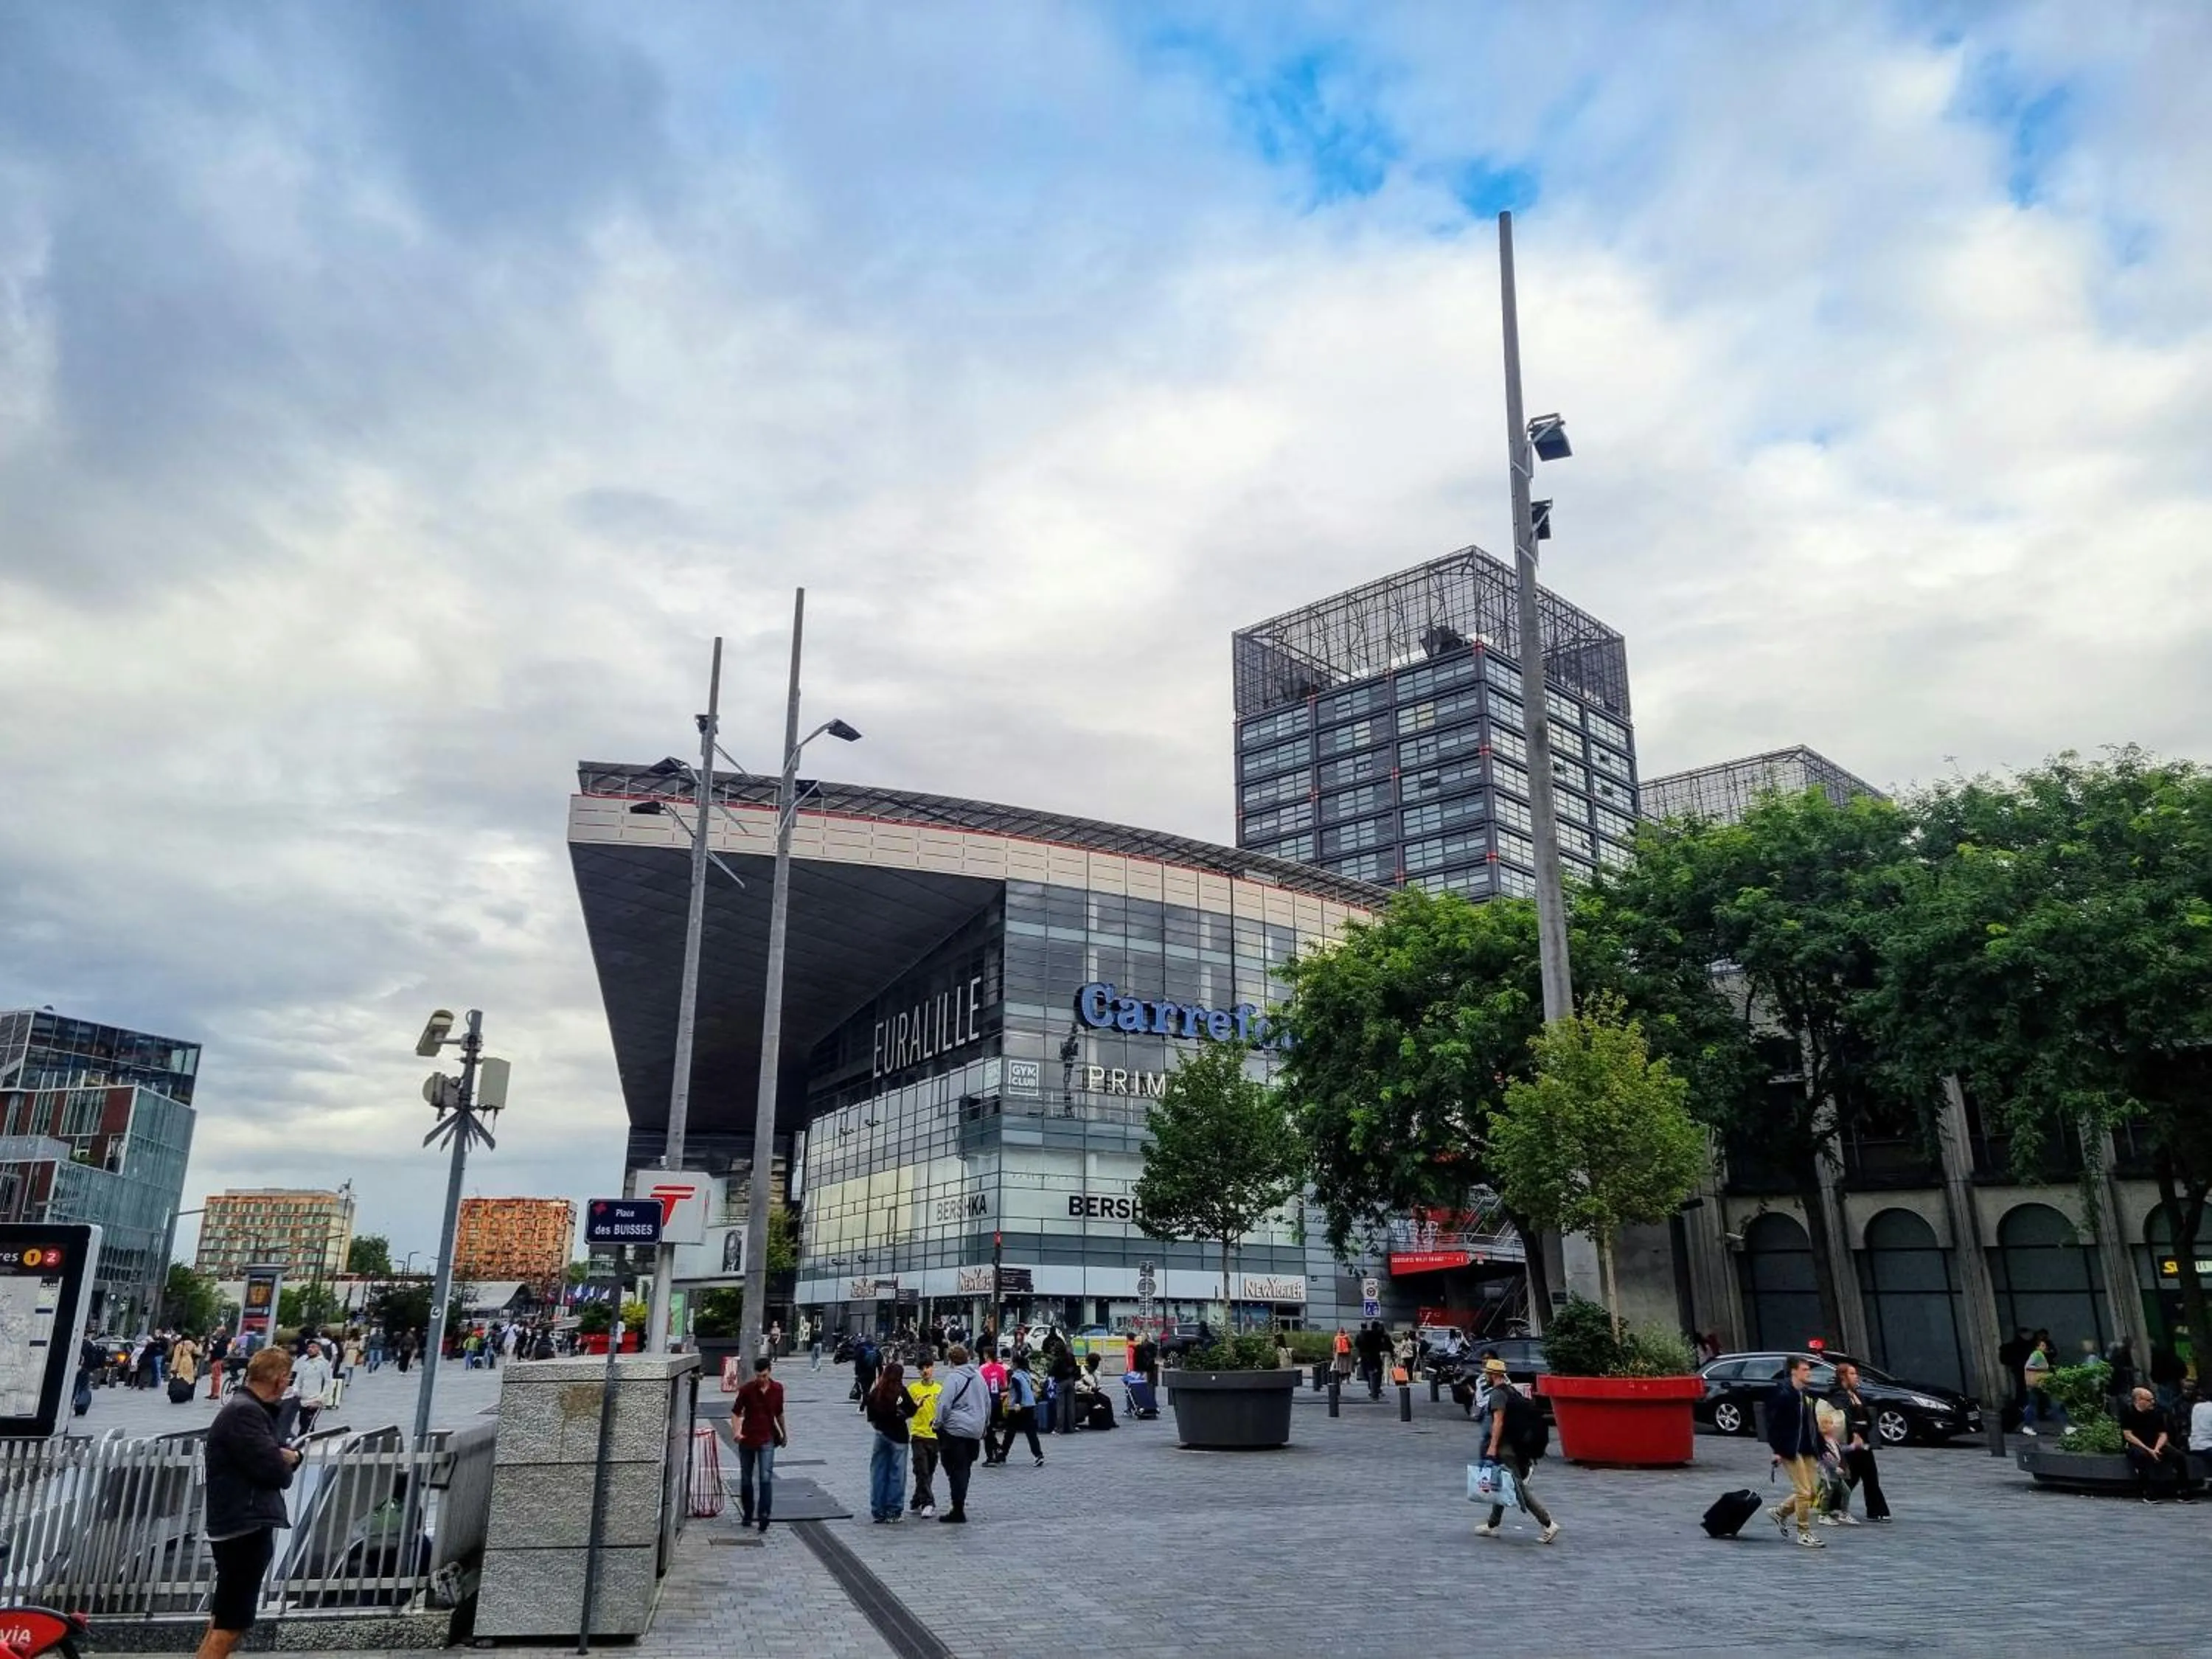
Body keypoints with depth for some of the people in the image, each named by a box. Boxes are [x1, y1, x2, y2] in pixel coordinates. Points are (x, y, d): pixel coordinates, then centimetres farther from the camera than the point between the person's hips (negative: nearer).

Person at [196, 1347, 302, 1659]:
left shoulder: (250, 1410, 17)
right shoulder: (244, 1413, -18)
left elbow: (278, 1455, 18)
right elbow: (274, 1469, -23)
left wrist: (288, 1456, -5)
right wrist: (285, 1462, 0)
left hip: (247, 1526, 11)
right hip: (244, 1528, -11)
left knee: (224, 1620, 19)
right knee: (231, 1624, -7)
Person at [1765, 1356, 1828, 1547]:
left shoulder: (1807, 1395, 11)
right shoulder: (1782, 1394, -14)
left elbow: (1812, 1424, 16)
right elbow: (1773, 1423, -15)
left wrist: (1820, 1448, 13)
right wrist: (1776, 1450, -17)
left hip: (1808, 1450, 8)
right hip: (1791, 1450, -8)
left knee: (1813, 1491, 10)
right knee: (1804, 1491, -5)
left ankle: (1780, 1512, 28)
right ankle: (1804, 1533, 9)